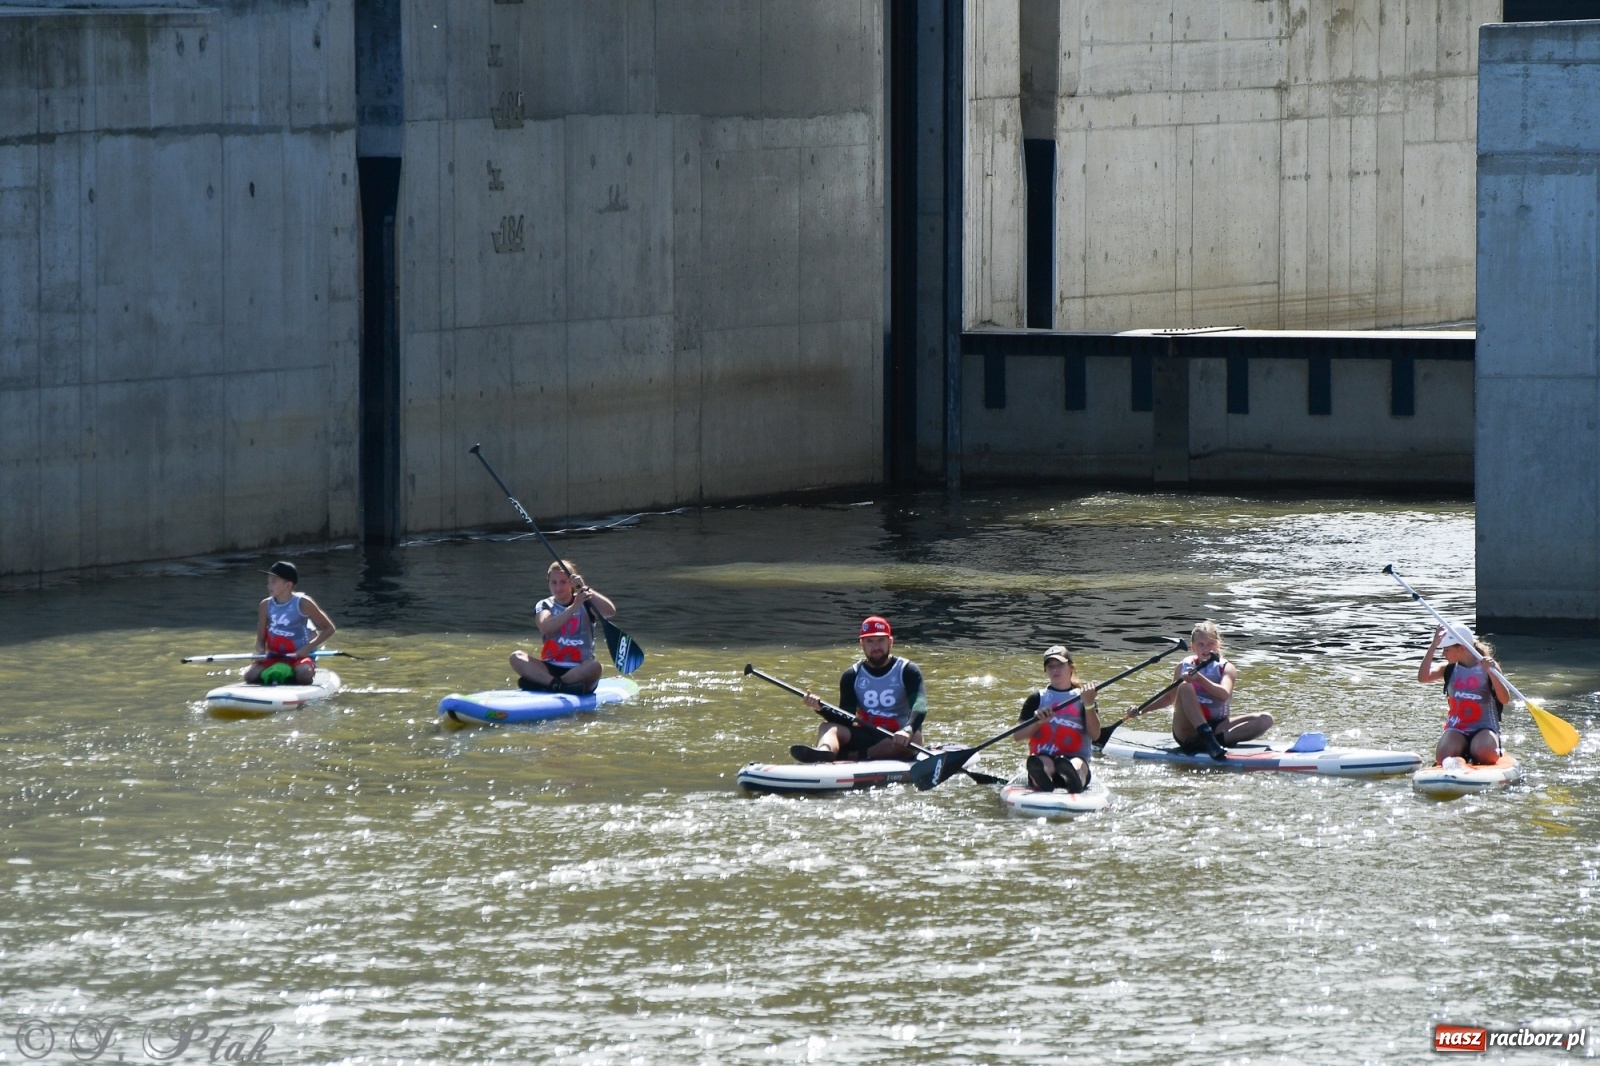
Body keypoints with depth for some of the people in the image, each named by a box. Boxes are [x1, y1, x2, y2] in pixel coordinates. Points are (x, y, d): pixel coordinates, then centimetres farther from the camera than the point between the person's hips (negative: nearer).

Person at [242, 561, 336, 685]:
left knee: (304, 674, -37)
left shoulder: (302, 603, -6)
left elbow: (329, 628, -2)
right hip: (274, 657, 3)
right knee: (250, 674, -23)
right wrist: (260, 653, -16)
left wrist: (307, 648, -13)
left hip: (299, 656, -3)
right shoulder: (266, 605, 4)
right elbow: (260, 639, 8)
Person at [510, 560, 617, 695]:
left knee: (594, 666, -35)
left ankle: (540, 683, -32)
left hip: (579, 671, -1)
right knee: (516, 657, -23)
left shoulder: (585, 603, 6)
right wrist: (574, 607, -27)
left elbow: (610, 611, -15)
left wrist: (585, 589, -23)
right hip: (550, 669, 1)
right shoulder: (544, 606, 7)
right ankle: (558, 685, -38)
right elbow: (545, 627, -17)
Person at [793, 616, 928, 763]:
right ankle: (823, 752, -60)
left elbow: (919, 705, -19)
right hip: (865, 737, 2)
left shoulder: (907, 671, -1)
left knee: (914, 737, -35)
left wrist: (908, 730, -40)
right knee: (827, 728, -22)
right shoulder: (852, 676, 7)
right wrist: (821, 707, -24)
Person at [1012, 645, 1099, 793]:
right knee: (1043, 764, -37)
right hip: (1043, 757, 1)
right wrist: (1038, 721, -11)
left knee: (1076, 765, -38)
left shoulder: (1082, 697, 14)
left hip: (1075, 756, -1)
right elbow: (1018, 735, 8)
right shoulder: (1037, 699, 17)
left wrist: (1089, 705, -13)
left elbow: (1095, 734, 0)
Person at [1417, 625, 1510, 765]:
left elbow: (1505, 700, -12)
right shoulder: (1449, 669, 6)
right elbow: (1423, 677, -13)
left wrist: (1491, 672, -27)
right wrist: (1434, 645, -19)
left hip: (1484, 727, -2)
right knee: (1443, 757, -28)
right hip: (1456, 730, 2)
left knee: (1485, 754, -33)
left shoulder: (1489, 666, -3)